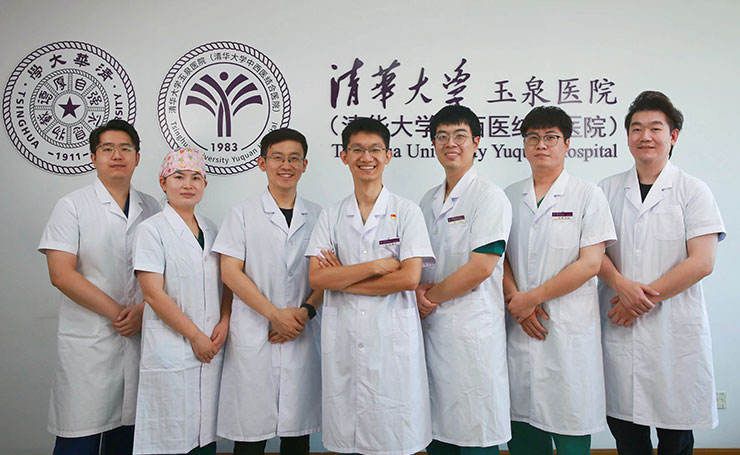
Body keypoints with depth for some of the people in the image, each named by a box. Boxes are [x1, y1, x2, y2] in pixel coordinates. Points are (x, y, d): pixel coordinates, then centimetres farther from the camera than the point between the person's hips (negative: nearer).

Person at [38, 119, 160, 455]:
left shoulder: (151, 208, 9)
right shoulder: (73, 206, -1)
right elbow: (61, 275, -9)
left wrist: (142, 310, -8)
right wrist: (117, 312, -11)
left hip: (139, 337, 3)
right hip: (87, 342, -3)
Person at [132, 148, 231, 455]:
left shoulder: (211, 230, 12)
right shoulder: (152, 229, -5)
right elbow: (153, 293, -11)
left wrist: (224, 322, -3)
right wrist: (195, 335, -11)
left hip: (211, 348, 5)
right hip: (170, 351, -5)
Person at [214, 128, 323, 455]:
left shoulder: (317, 217, 10)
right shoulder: (243, 214, 3)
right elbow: (230, 273, -4)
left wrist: (306, 311, -9)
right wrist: (276, 314, -10)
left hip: (301, 336, 2)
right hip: (253, 337, -2)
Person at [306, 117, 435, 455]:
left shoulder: (407, 212, 1)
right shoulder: (331, 216, 8)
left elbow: (410, 278, -9)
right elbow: (316, 278, -2)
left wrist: (344, 280, -7)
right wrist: (378, 266, -10)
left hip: (393, 337, -2)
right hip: (342, 337, 2)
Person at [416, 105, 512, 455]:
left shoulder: (489, 197, -7)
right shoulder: (429, 201, 14)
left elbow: (481, 267, -16)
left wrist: (432, 296, -8)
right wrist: (418, 290, -3)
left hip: (472, 331, -6)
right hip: (431, 327, 7)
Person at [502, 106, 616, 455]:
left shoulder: (588, 196, 1)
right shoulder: (509, 198, 11)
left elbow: (590, 264, -8)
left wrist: (533, 297, -11)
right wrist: (517, 301, -8)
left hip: (570, 330, -3)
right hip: (519, 328, 3)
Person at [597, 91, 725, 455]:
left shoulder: (693, 190, 0)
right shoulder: (608, 189, 8)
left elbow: (702, 261, -8)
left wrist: (644, 298, -13)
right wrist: (622, 285, -15)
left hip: (675, 330, -2)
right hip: (619, 327, 2)